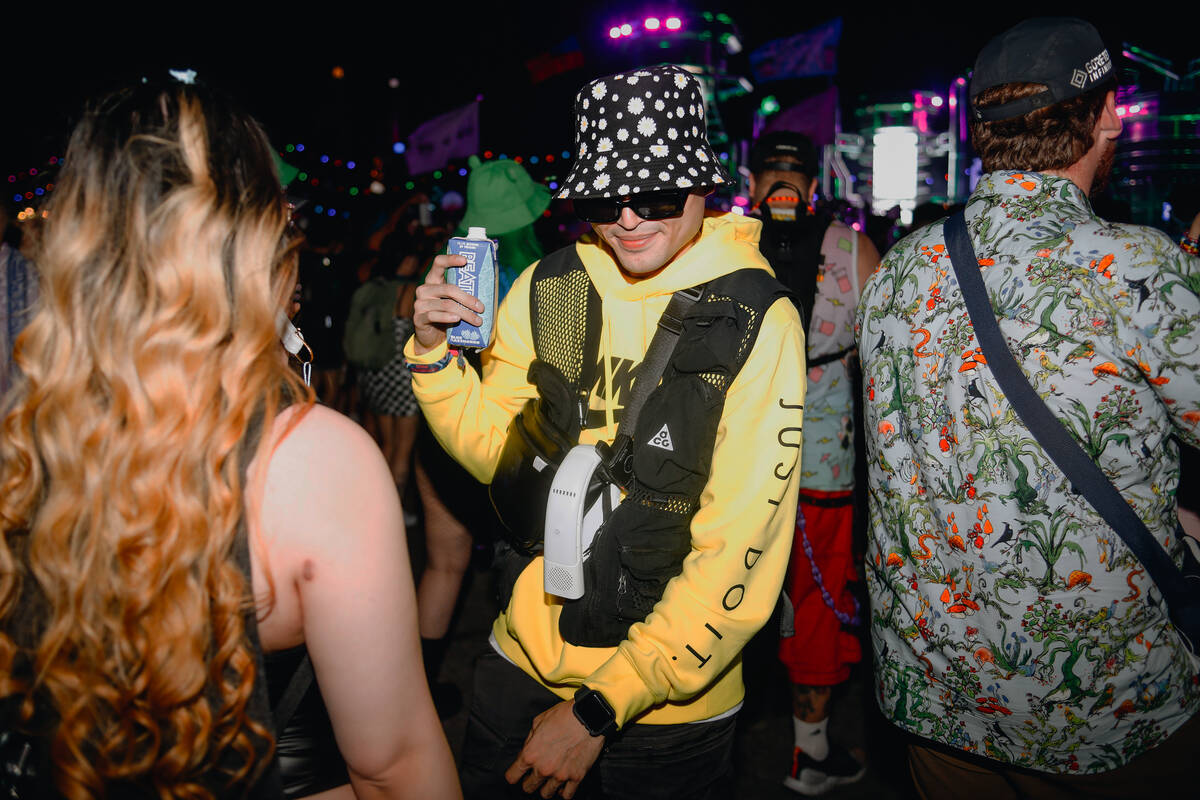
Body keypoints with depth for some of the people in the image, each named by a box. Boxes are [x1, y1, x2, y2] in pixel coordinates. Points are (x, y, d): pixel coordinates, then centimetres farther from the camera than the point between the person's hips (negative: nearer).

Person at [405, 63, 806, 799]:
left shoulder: (756, 321, -16)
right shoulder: (547, 288, -3)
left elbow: (737, 554, -18)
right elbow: (496, 452, 7)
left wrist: (601, 708, -16)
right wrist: (434, 352, -10)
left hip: (670, 703, -4)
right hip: (524, 658, 4)